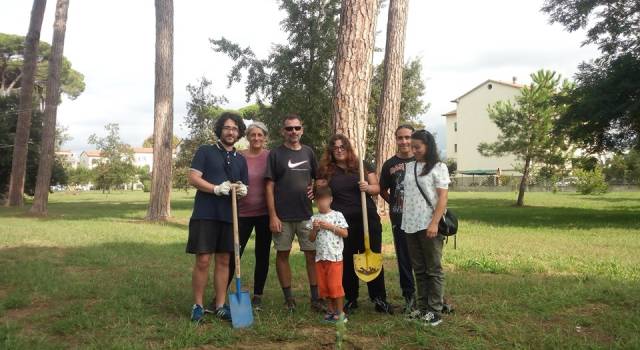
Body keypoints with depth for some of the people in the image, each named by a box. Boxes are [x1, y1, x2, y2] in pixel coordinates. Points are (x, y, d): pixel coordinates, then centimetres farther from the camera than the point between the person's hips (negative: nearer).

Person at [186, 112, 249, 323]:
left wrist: (242, 190, -9)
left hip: (229, 216, 4)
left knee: (223, 261, 8)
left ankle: (220, 306, 16)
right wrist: (217, 189, -20)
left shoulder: (240, 160, 16)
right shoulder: (205, 152, 3)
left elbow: (245, 187, 16)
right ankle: (198, 306, 8)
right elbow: (193, 178, -6)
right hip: (205, 214, -4)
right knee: (203, 260, -5)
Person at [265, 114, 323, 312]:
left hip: (306, 214, 2)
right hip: (282, 215, -2)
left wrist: (315, 188, -5)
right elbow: (269, 187, -4)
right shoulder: (275, 154, -1)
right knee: (283, 254, 5)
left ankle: (315, 298, 11)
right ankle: (288, 298, 17)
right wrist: (272, 215, -10)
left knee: (312, 254, 2)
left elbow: (318, 178, 19)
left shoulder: (308, 152, 9)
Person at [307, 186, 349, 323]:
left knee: (335, 285, -6)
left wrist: (330, 226, -13)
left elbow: (345, 233, -7)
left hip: (334, 256, -5)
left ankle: (340, 313, 3)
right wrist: (315, 229, -9)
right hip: (320, 257, 5)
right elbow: (311, 239, 9)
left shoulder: (337, 215, -2)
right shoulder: (314, 218, 9)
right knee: (324, 286, 9)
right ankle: (331, 310, 21)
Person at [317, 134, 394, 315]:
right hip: (342, 223, 0)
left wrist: (368, 187, -15)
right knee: (346, 261, 7)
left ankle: (379, 299, 15)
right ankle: (350, 299, 21)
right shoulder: (326, 170, 5)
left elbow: (377, 188, 7)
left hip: (368, 220, 0)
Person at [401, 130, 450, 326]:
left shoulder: (438, 167, -2)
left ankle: (435, 311, 8)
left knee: (433, 269, 2)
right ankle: (423, 307, 21)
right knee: (419, 269, 12)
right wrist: (403, 218, 10)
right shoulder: (409, 167, 13)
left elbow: (443, 198, -8)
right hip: (410, 226, 6)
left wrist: (434, 223, -17)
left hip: (429, 226, -5)